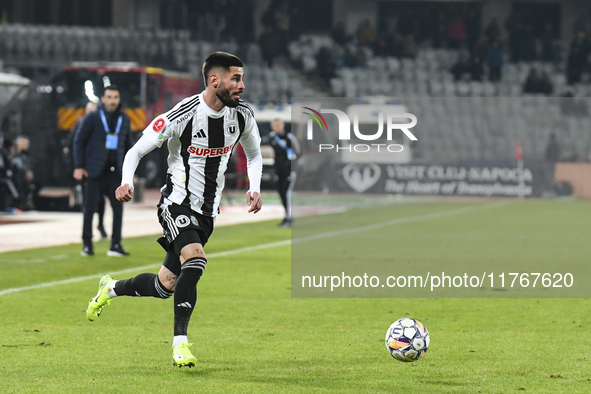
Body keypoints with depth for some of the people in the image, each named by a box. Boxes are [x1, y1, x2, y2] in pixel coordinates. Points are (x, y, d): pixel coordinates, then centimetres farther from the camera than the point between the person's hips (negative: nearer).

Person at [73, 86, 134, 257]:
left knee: (118, 207, -1)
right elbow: (79, 141, 1)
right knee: (90, 208, 0)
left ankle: (115, 245, 6)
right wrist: (79, 166, -6)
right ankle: (87, 245, 8)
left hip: (115, 172, 3)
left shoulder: (124, 119, 10)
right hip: (95, 171, -3)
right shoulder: (93, 118, -1)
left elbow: (128, 145, 17)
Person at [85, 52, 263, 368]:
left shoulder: (242, 116, -2)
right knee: (195, 259, -32)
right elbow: (137, 151, -10)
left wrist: (254, 188, 0)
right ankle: (180, 343, -25)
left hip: (207, 211, 6)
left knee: (165, 286, 10)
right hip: (177, 203, -6)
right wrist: (127, 182, -29)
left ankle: (111, 289, 41)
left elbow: (254, 154, 17)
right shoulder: (180, 116, -19)